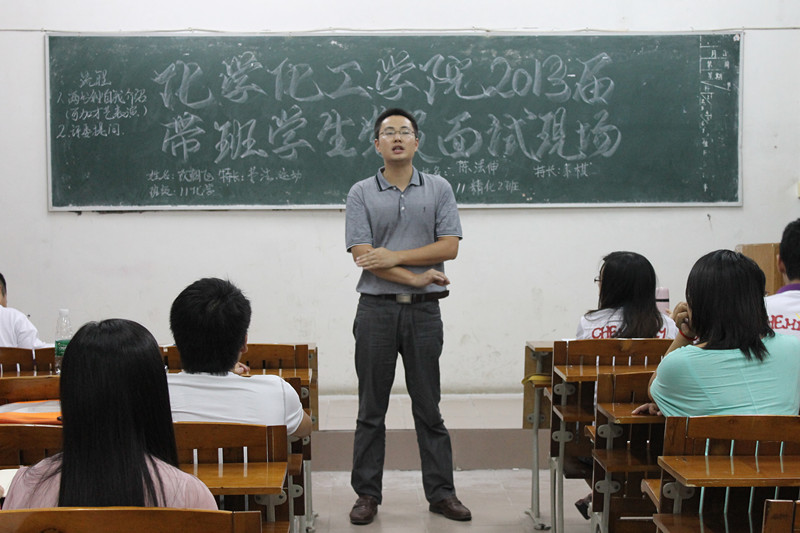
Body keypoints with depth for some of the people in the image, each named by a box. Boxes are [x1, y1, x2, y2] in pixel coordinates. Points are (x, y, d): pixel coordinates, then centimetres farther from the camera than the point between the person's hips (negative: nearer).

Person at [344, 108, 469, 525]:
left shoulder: (439, 189, 6)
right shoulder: (361, 193, 3)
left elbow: (449, 246, -4)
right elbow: (362, 255, -7)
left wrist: (394, 257, -12)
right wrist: (416, 277, -12)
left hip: (424, 310, 1)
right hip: (376, 308, 0)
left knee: (428, 407, 7)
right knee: (371, 409, 5)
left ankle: (441, 492, 15)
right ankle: (367, 494, 14)